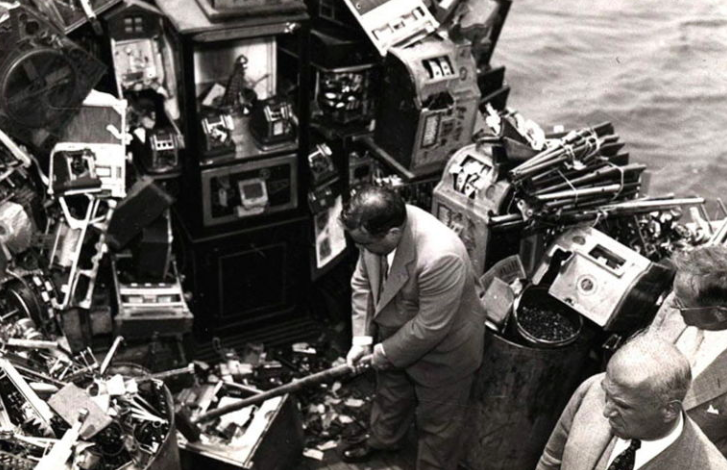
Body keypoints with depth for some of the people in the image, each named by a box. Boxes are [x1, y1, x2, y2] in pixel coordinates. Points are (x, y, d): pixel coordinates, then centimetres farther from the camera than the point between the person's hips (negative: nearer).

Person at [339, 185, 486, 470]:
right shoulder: (377, 228, -19)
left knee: (437, 419, 17)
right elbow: (363, 283, -4)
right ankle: (382, 439, 59)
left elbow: (430, 327, -32)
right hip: (395, 335, 7)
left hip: (441, 349, -7)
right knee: (390, 393, 31)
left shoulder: (440, 257, -42)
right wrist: (362, 339, -8)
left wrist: (385, 353, -19)